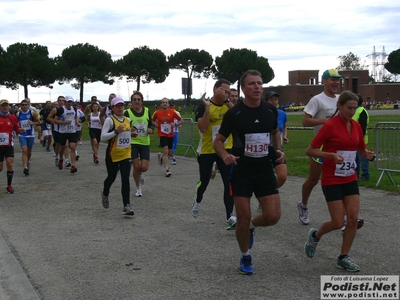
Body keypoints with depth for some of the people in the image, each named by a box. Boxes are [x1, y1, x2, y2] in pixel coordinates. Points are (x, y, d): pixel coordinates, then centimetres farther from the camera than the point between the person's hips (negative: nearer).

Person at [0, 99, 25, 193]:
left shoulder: (12, 117, 4)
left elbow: (17, 129, 12)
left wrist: (20, 130, -9)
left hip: (9, 145, 2)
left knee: (10, 164, -9)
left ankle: (9, 185, 2)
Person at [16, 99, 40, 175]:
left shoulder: (32, 113, -3)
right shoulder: (18, 114, 1)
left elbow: (39, 122, 2)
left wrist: (33, 123, -16)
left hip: (30, 135, 1)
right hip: (22, 135, 0)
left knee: (29, 151, 16)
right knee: (24, 150, -14)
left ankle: (28, 162, 45)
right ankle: (25, 167, -21)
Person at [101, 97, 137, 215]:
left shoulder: (127, 120, 7)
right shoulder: (109, 120, -10)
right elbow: (103, 137, -17)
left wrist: (132, 133, 3)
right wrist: (116, 131, -27)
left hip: (126, 154, 3)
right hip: (112, 155, -3)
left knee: (125, 180, -7)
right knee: (111, 177, 14)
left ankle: (126, 206, -8)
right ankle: (105, 194, 46)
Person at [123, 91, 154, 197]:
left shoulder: (147, 111, 2)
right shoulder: (128, 112, -8)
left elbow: (151, 124, 13)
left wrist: (151, 129, -8)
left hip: (145, 143, 2)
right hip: (133, 142, -2)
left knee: (144, 167, -5)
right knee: (136, 166, -3)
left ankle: (141, 173, 34)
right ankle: (138, 188, 19)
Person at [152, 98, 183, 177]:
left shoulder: (172, 112, -4)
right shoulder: (157, 112, -3)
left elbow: (181, 120, 0)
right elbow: (152, 120, 15)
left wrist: (175, 124, -17)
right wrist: (155, 124, -6)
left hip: (170, 135, 3)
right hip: (162, 134, -3)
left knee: (169, 152, 13)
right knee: (165, 151, -16)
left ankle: (160, 156, 47)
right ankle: (167, 170, -13)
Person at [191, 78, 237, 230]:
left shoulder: (229, 105, 1)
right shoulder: (203, 106, -10)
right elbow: (202, 127, -23)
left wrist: (227, 101, -19)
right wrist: (207, 107, -27)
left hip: (225, 150, 2)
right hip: (206, 151, -2)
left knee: (229, 183, -9)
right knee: (204, 181, 14)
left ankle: (230, 216, -5)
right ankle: (198, 201, 46)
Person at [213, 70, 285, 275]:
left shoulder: (271, 110, 0)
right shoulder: (234, 113, -10)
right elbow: (218, 141, -2)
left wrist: (279, 149, 1)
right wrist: (225, 155, -22)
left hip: (265, 171, 3)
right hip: (241, 172, -3)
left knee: (273, 216, -5)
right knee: (243, 218, -1)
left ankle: (252, 226, 31)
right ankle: (246, 258, 24)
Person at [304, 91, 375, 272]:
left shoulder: (356, 126, 5)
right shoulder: (330, 126, -13)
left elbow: (361, 150, 18)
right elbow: (310, 150, -12)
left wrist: (368, 154, -6)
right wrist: (332, 155, -25)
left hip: (350, 179, 6)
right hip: (332, 180, -6)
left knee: (353, 218, -1)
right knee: (338, 222, -5)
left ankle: (343, 257, 13)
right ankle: (315, 235, 26)